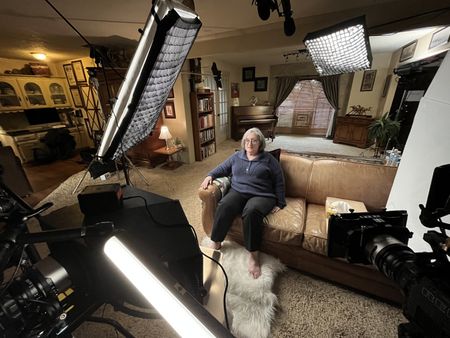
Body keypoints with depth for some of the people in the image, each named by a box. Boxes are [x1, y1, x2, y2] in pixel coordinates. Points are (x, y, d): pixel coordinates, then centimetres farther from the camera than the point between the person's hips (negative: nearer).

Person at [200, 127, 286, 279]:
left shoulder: (268, 159, 7)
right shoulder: (237, 156, 16)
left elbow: (279, 182, 8)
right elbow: (223, 168, 21)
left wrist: (280, 203, 3)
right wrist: (210, 175, 3)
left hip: (261, 196, -2)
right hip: (238, 192, 3)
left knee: (251, 211, -36)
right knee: (224, 206, -30)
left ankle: (253, 254, -20)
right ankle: (216, 243, -13)